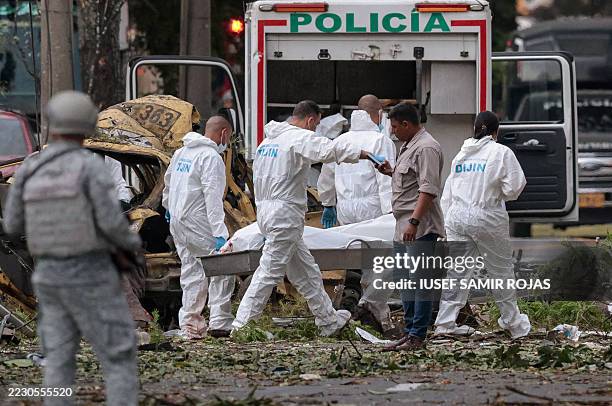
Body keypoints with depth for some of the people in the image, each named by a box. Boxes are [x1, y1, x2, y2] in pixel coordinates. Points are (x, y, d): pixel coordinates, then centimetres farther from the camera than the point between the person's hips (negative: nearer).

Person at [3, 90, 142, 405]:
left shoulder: (28, 170, 2)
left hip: (49, 276, 5)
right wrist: (132, 242, 5)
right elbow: (111, 222, -18)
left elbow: (13, 225, 9)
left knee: (59, 365, 10)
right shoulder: (92, 166, -12)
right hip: (91, 277, -5)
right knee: (120, 359, 1)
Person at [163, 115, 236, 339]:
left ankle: (189, 325, 11)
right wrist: (219, 234, -25)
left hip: (177, 222, 9)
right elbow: (212, 197, -21)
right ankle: (220, 322, -13)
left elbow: (168, 180, 30)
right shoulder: (211, 157, -12)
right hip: (198, 223, -9)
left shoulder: (180, 153, 15)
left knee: (192, 273, 12)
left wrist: (168, 207, 49)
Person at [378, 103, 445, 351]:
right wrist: (392, 173, 18)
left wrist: (414, 222, -26)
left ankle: (417, 337, -10)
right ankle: (410, 332, 19)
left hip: (420, 228, -11)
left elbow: (428, 189, -21)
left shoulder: (426, 149, -13)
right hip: (404, 228, 11)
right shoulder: (409, 146, 20)